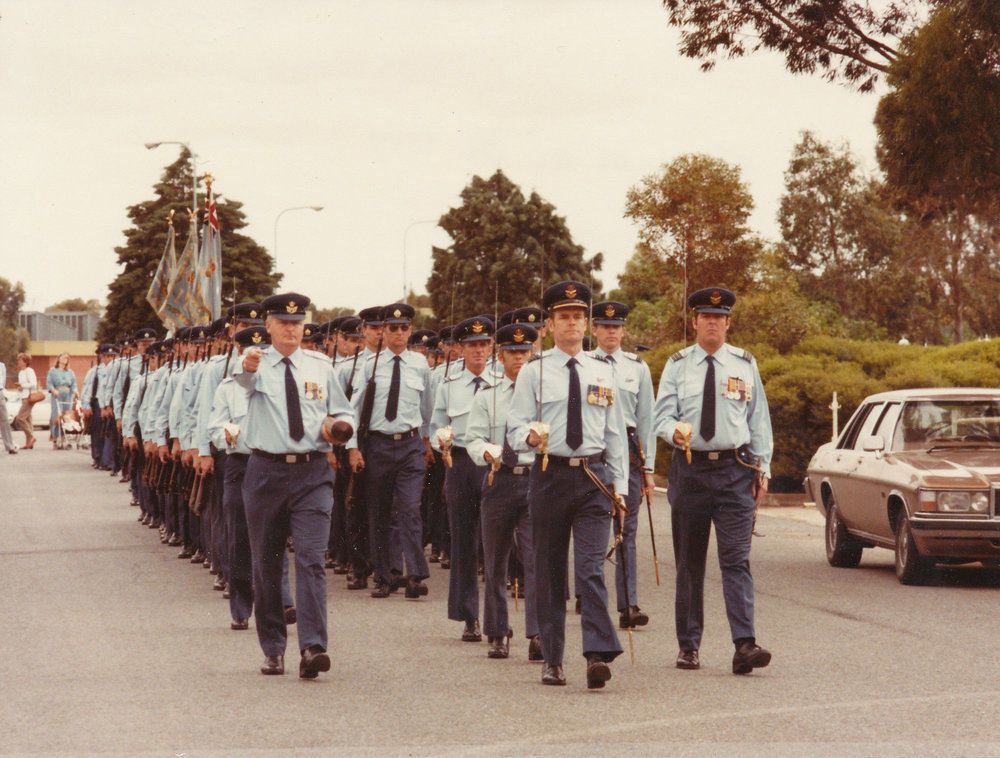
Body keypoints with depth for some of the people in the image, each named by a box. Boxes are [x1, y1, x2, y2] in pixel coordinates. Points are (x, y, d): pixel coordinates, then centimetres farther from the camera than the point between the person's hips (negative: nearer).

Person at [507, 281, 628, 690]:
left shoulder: (603, 372, 11)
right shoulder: (534, 372, 4)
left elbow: (615, 430, 14)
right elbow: (515, 428, 1)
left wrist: (619, 482, 9)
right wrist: (531, 436, -22)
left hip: (594, 476, 0)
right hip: (550, 475, 0)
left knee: (591, 567, -12)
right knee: (549, 570, 6)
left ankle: (599, 655, -19)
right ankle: (552, 660, 14)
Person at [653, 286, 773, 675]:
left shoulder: (745, 365, 10)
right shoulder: (677, 365, 7)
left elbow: (759, 418, 12)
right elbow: (661, 413, 1)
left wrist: (762, 467, 5)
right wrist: (675, 431, -22)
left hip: (735, 469, -1)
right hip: (689, 468, 1)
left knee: (736, 559, -11)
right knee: (689, 563, 6)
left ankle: (744, 645, -19)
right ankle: (688, 646, 14)